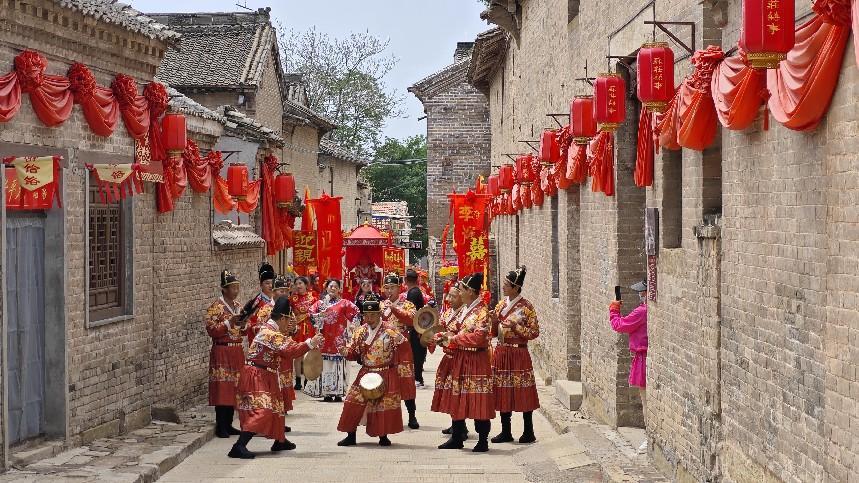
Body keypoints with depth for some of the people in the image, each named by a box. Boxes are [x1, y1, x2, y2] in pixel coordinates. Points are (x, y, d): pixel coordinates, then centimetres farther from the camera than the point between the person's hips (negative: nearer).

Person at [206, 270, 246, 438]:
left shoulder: (238, 306, 14)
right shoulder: (215, 307, -7)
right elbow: (211, 330, -14)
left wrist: (243, 326, 0)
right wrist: (230, 322, -21)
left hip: (237, 352, 7)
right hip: (222, 352, -7)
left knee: (234, 388, 8)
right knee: (222, 389, -7)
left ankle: (228, 424, 15)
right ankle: (220, 427, -3)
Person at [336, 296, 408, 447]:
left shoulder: (390, 331, -10)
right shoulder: (360, 332, 4)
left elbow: (403, 345, -3)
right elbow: (353, 352, 8)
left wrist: (394, 362, -3)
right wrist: (346, 352, -13)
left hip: (386, 376, -3)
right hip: (365, 373, 3)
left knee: (385, 404, -1)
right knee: (354, 402, -3)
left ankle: (383, 436, 15)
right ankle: (351, 435, 7)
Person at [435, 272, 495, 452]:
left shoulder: (481, 311, -13)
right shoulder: (464, 309, 13)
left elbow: (478, 337, -22)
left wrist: (454, 338, -16)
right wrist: (445, 337, 2)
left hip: (476, 361, -9)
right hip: (459, 360, 9)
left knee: (478, 401, -3)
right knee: (457, 399, 12)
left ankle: (483, 441, 5)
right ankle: (456, 439, 21)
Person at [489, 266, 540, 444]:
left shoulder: (526, 307, -8)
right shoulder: (501, 304, 9)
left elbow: (535, 332, -9)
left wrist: (515, 326, -18)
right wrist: (494, 320, -5)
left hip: (518, 353, -6)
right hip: (501, 353, 6)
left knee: (523, 393, -3)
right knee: (503, 393, 8)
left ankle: (529, 432, 5)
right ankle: (505, 432, 16)